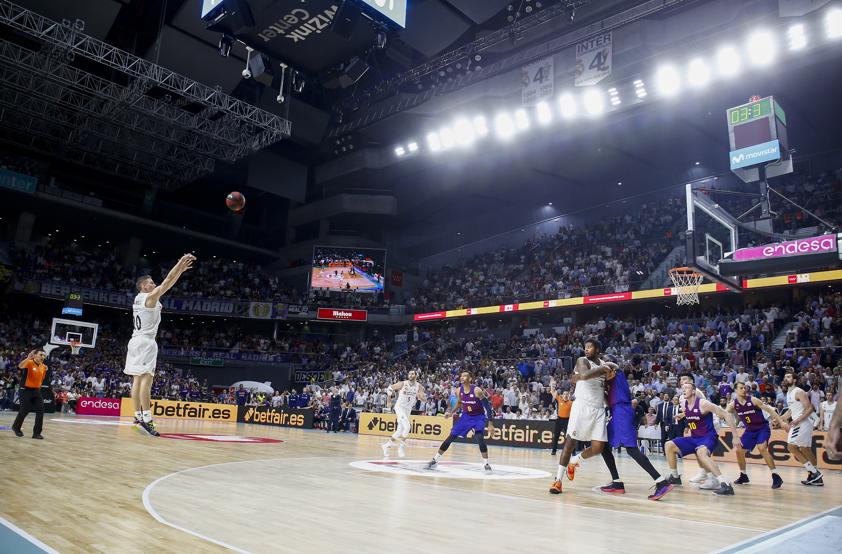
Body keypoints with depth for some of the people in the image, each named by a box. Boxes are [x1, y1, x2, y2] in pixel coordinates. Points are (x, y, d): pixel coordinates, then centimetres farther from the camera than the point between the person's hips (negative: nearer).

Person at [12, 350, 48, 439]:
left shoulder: (44, 367, 6)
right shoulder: (29, 363, -13)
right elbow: (20, 366, -37)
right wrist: (28, 358, -50)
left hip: (36, 391, 5)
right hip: (26, 391, -5)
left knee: (40, 411, -5)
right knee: (24, 411, 1)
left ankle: (36, 433, 2)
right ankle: (16, 427, 31)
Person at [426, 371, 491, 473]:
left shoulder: (476, 390, -25)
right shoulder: (460, 390, -8)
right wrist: (452, 412, 7)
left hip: (478, 417, -5)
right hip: (466, 416, 5)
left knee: (480, 438, -25)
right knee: (450, 437, 2)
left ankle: (486, 464, -8)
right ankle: (435, 460, 11)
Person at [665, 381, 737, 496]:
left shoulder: (703, 403, -20)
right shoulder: (684, 405, 2)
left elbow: (727, 415, -19)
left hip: (708, 437, -8)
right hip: (694, 438, 8)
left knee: (701, 453, -39)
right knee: (669, 445, 5)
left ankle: (725, 484, -41)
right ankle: (675, 477, 19)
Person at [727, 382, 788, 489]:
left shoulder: (753, 400, -17)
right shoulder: (733, 404, -8)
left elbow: (769, 410, -15)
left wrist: (781, 422, -22)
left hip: (763, 428, -5)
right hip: (750, 430, 5)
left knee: (762, 448, -27)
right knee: (739, 450, 3)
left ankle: (776, 477, -23)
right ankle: (743, 476, 22)